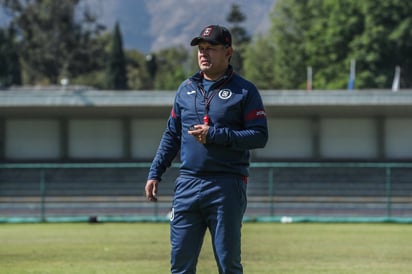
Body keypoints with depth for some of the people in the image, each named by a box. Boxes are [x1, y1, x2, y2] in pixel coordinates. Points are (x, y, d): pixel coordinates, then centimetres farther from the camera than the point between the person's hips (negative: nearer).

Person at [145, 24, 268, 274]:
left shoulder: (245, 91, 0)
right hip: (187, 185, 5)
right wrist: (155, 173, 11)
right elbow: (171, 135, 20)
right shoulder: (186, 89, 15)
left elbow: (260, 136, -8)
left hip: (226, 186, -4)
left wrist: (214, 135, -15)